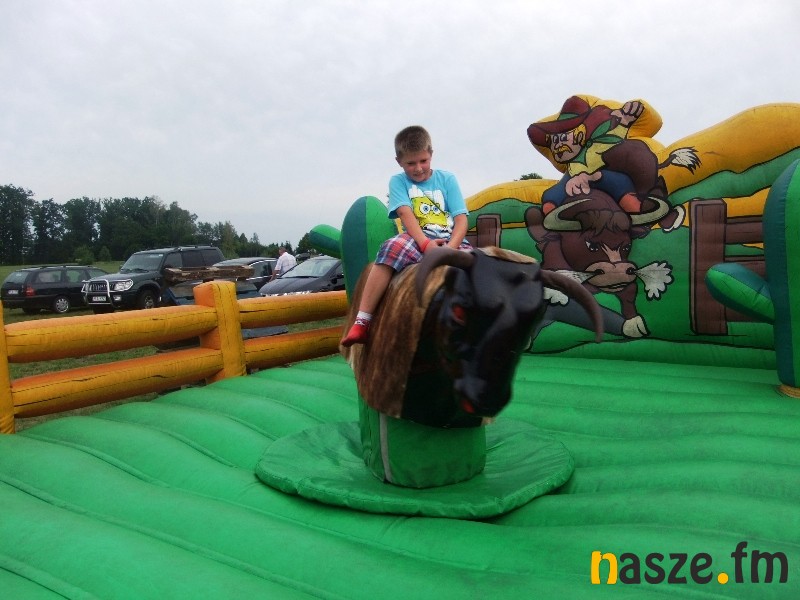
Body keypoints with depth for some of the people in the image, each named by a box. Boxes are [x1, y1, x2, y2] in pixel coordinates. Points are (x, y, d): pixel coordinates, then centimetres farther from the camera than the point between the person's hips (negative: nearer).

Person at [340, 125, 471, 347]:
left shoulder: (447, 179, 12)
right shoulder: (398, 181, 10)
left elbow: (461, 220, 3)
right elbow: (406, 215, -7)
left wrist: (449, 248, -17)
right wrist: (426, 243, -25)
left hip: (451, 243, 2)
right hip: (417, 241, -2)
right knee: (394, 247, -35)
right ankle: (361, 323, -37)